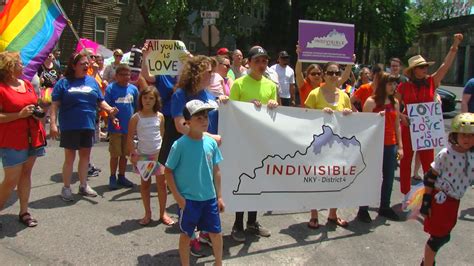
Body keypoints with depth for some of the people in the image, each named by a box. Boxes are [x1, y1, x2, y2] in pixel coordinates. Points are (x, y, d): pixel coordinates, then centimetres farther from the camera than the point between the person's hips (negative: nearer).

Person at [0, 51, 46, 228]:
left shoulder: (27, 84, 9)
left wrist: (36, 112, 2)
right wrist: (20, 114, -21)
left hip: (32, 137, 7)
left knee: (26, 174, 12)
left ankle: (24, 212, 21)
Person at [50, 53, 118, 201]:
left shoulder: (92, 81, 10)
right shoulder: (64, 82, -2)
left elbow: (100, 101, 11)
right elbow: (55, 104, -6)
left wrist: (110, 109, -8)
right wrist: (53, 124, -14)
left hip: (88, 125, 4)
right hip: (70, 126, -4)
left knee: (85, 155, 12)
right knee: (70, 157, 2)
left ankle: (83, 185, 26)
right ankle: (66, 188, 14)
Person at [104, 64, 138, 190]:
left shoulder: (133, 89, 5)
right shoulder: (111, 88, -5)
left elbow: (136, 107, 12)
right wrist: (112, 118, -20)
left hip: (129, 127, 3)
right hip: (115, 127, -3)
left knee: (125, 154, 13)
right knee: (115, 154, 3)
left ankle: (121, 177, 25)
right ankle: (113, 177, 17)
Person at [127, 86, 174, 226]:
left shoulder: (160, 116, 0)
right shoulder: (136, 118, -6)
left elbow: (163, 135, 5)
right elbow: (130, 137, -4)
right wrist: (133, 154, -10)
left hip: (158, 154, 1)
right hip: (143, 155, -1)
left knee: (162, 183, 2)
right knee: (145, 184, 11)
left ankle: (163, 213, 14)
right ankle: (147, 213, 22)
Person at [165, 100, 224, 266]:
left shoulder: (211, 143, -3)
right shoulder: (180, 145, -15)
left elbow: (216, 171, 6)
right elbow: (168, 171, -8)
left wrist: (219, 196, 8)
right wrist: (177, 196, -11)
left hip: (209, 197, 4)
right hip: (188, 199, -4)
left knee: (216, 233, 14)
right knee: (186, 235, 12)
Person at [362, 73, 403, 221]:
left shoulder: (395, 102, 10)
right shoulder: (371, 101, -6)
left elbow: (397, 125, 13)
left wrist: (400, 146, 10)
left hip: (391, 145, 5)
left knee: (389, 177, 9)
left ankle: (384, 207, 22)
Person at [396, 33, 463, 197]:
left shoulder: (431, 82, 1)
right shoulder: (404, 86, -4)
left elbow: (446, 65, -3)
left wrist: (455, 45, -8)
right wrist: (401, 116, -15)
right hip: (408, 127, -1)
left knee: (428, 162, 4)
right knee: (406, 160, 8)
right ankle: (405, 193, 18)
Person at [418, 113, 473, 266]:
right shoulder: (446, 154, -17)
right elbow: (430, 178, -15)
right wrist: (426, 201, -16)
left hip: (454, 202, 7)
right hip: (440, 199, -7)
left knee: (443, 235, 19)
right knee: (438, 236, 1)